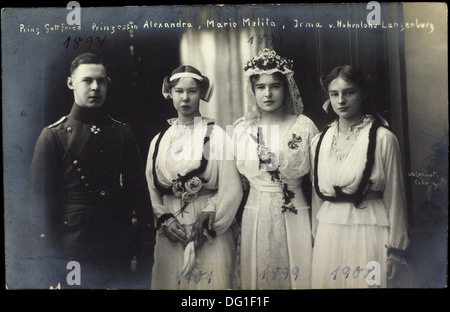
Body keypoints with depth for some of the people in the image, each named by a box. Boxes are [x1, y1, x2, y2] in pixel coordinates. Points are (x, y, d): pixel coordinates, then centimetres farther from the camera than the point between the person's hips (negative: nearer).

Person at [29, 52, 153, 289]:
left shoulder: (123, 132, 5)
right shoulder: (53, 135, -3)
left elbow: (139, 187, 8)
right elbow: (40, 198, -3)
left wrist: (143, 241, 4)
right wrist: (48, 258, -6)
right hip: (71, 251, -3)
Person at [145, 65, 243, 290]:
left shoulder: (215, 134, -6)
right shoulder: (160, 140, 7)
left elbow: (231, 188, -9)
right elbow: (151, 187, 7)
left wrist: (206, 224, -12)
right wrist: (164, 219, -6)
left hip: (209, 235, -3)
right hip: (170, 232, 3)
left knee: (209, 281, 4)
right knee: (170, 281, 11)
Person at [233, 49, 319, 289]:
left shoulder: (304, 125, -4)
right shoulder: (241, 128, 2)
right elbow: (238, 176, 9)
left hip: (295, 215, -1)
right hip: (255, 214, 2)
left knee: (297, 275, 9)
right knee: (257, 274, 12)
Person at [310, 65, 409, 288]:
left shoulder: (383, 138, -8)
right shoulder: (319, 141, 5)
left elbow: (394, 196, -5)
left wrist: (395, 249, -3)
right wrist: (316, 236, 14)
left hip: (369, 233, -4)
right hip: (329, 234, 4)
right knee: (328, 281, 12)